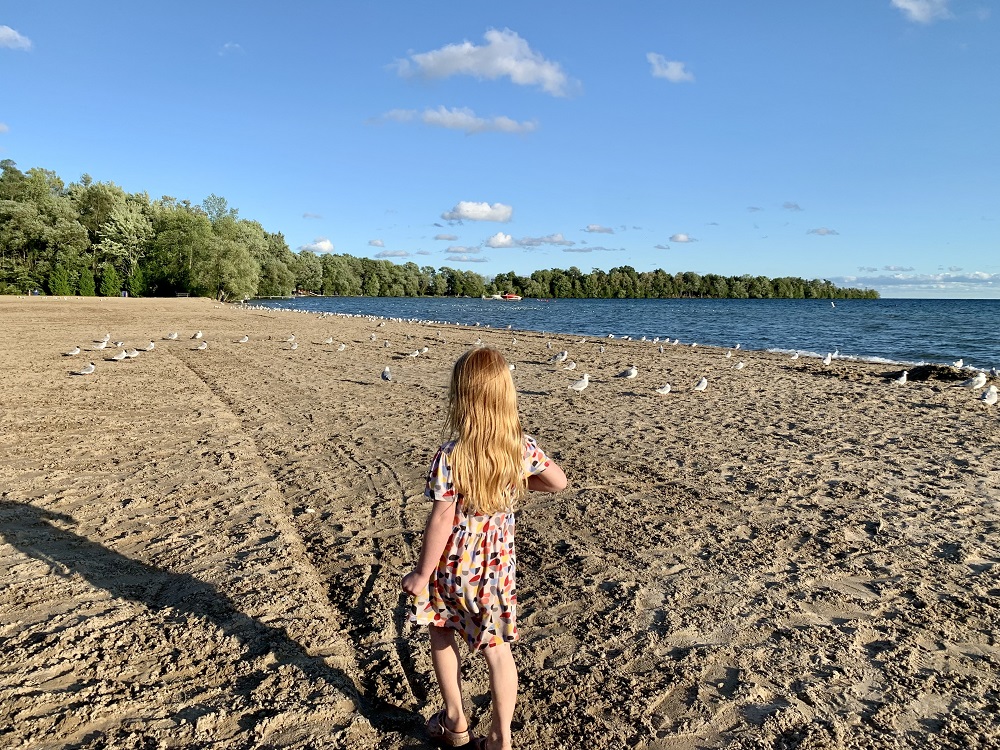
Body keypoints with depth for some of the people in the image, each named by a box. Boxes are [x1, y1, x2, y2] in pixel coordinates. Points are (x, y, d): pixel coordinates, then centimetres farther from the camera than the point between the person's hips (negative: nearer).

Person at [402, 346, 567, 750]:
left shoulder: (450, 456, -26)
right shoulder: (521, 445, -12)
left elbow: (441, 520, -22)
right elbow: (558, 481, 3)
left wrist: (422, 574, -9)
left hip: (455, 564, -3)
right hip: (498, 561, 3)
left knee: (440, 632, 24)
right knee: (497, 648, 16)